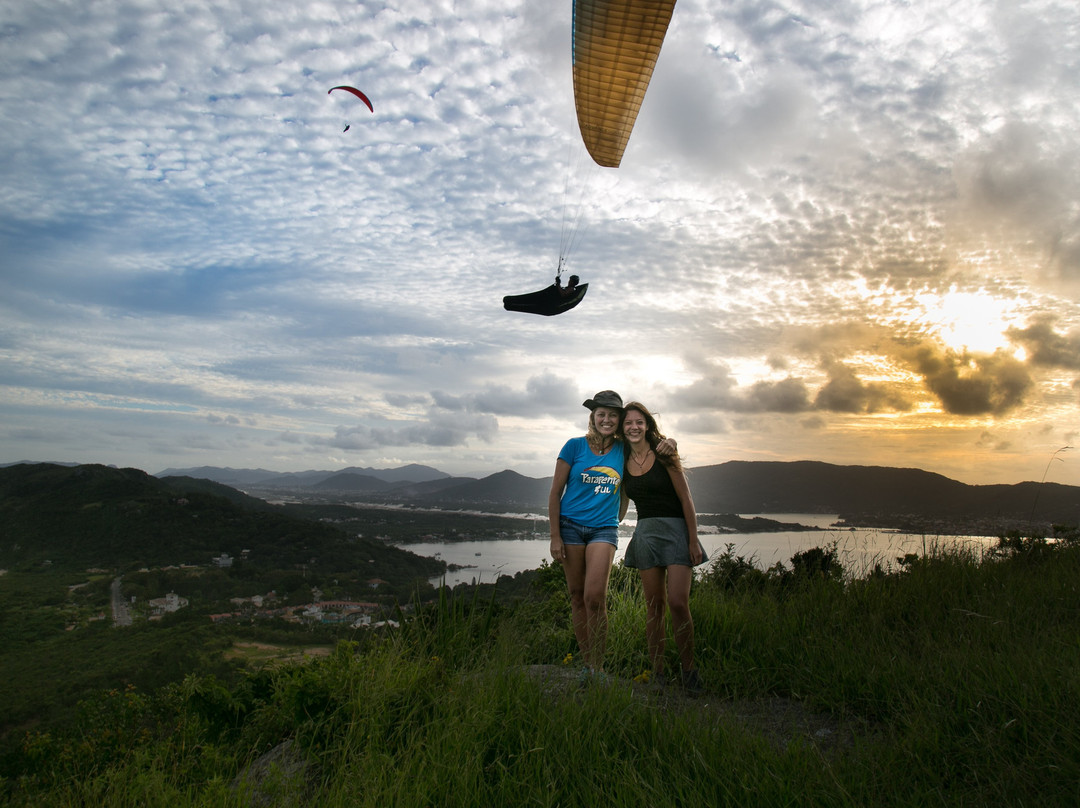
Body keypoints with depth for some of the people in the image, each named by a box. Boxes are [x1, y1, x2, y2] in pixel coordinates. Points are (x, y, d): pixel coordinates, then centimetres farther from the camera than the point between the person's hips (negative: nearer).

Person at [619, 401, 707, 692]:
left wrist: (693, 540, -7)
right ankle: (657, 673, 11)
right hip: (644, 533, 4)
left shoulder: (664, 455, -3)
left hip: (675, 529, -4)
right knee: (654, 605, 5)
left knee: (678, 603, -12)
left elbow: (686, 499, -3)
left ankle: (688, 669, 5)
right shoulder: (623, 462, 8)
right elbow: (621, 507, 17)